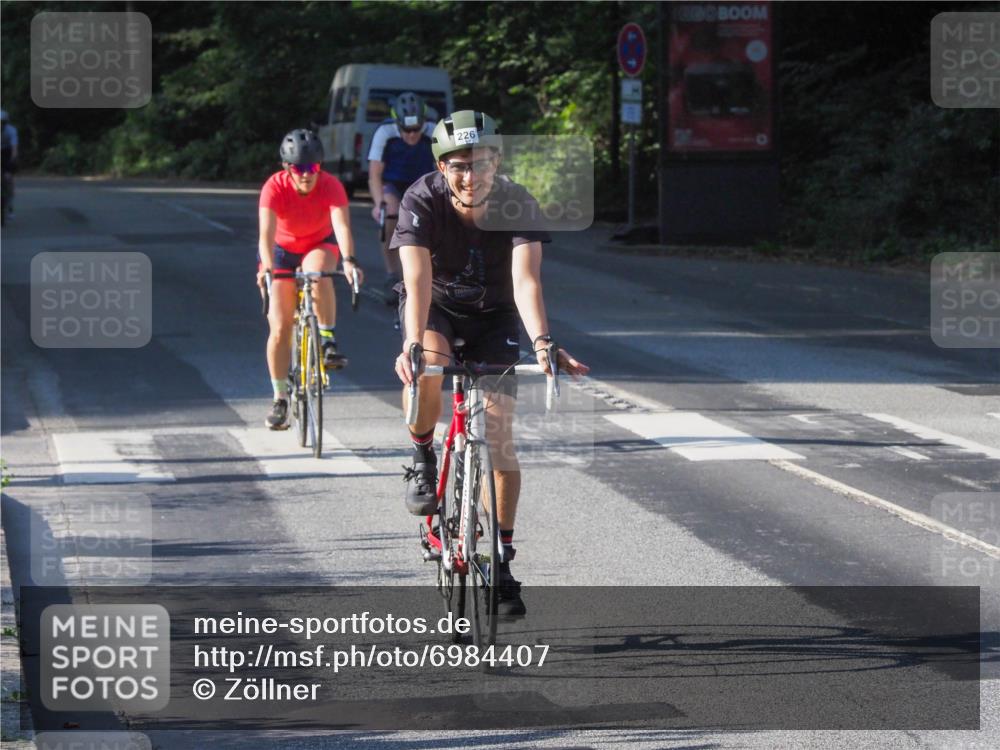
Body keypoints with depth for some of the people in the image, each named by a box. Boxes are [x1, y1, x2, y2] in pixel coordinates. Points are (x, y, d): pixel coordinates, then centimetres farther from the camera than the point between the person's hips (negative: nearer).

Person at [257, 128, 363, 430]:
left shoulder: (331, 186, -26)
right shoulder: (275, 187, -28)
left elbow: (342, 225, -40)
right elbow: (266, 232, -40)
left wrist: (349, 260, -58)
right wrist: (266, 268, -58)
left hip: (319, 246, 0)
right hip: (282, 250, 0)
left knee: (318, 272, -38)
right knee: (280, 328, -7)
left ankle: (329, 342, -25)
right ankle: (280, 399, 6)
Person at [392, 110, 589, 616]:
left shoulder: (516, 204, -26)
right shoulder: (422, 200, -28)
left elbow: (526, 279, -38)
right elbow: (418, 279, -39)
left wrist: (541, 342, -55)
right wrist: (413, 344, -55)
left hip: (493, 314, 1)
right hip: (437, 307, -1)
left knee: (497, 430, -10)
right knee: (426, 369, -36)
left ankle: (503, 560, 1)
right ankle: (422, 459, -7)